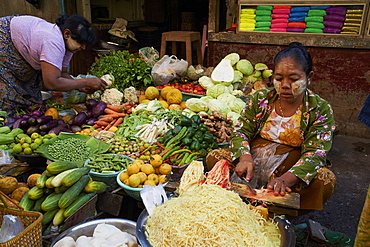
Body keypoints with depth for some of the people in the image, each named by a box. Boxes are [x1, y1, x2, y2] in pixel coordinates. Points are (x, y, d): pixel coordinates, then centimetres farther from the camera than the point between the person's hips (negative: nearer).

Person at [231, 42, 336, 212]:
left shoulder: (321, 110, -5)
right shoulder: (260, 99, 1)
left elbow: (314, 153, -15)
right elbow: (241, 131, -2)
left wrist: (286, 179, -35)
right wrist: (245, 158, -26)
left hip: (292, 170, -1)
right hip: (254, 162, 2)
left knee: (325, 179, -30)